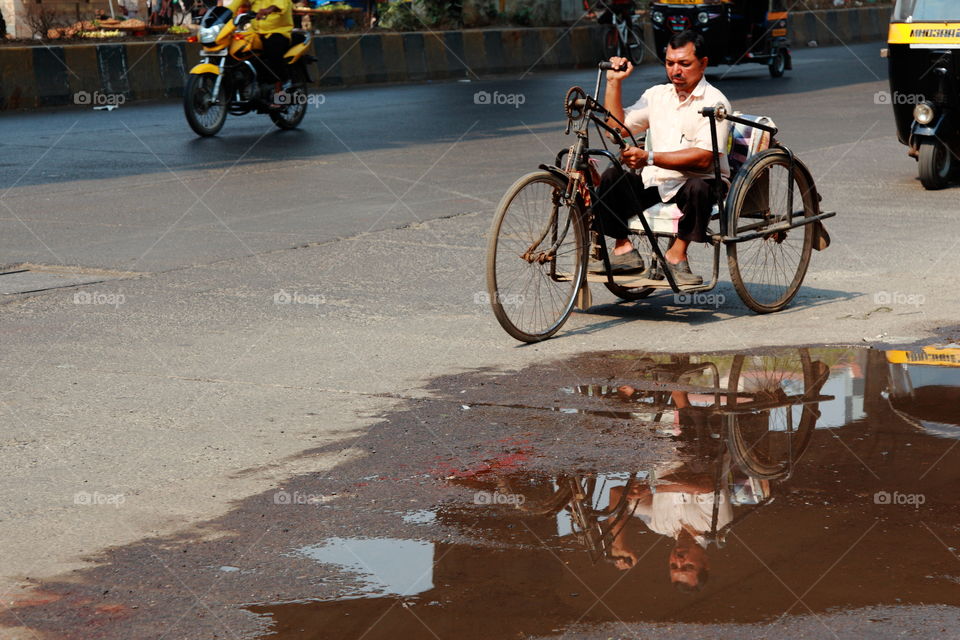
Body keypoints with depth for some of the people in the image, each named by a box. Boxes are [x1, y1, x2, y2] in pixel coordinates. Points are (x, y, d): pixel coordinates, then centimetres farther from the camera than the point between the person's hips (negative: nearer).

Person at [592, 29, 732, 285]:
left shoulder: (714, 102, -7)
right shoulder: (657, 95, 14)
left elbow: (703, 158, -19)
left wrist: (650, 157, -27)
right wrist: (614, 82, 5)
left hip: (696, 182, -5)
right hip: (655, 183, 5)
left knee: (698, 188, -38)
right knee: (612, 177, -19)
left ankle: (677, 253, -20)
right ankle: (623, 250, -12)